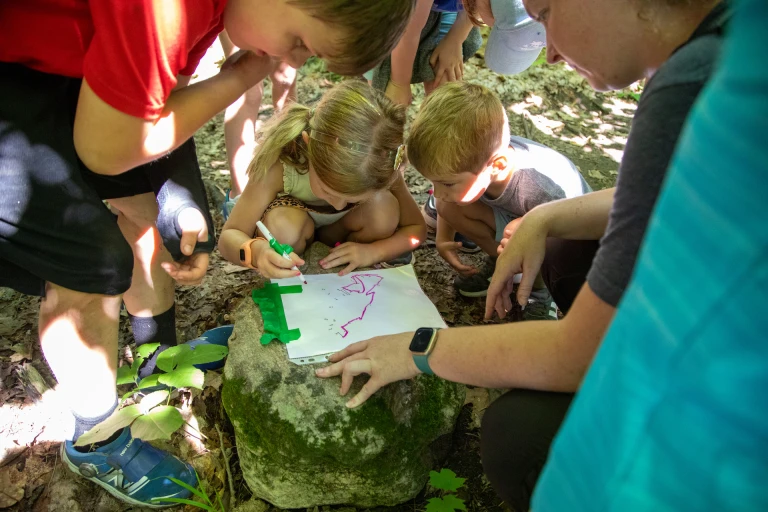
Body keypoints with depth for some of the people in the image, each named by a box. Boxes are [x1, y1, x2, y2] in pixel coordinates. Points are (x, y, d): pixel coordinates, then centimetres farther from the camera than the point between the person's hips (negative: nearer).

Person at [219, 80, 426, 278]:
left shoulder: (382, 168, -31)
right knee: (283, 227, -36)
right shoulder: (281, 164, -36)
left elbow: (416, 228, -16)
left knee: (385, 208, -29)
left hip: (339, 227, 1)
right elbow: (229, 236, -31)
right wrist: (255, 250, -55)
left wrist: (372, 251, -35)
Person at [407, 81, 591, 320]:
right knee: (448, 208, -17)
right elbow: (445, 200, -3)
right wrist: (443, 238, -13)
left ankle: (540, 288, -5)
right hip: (515, 217, 5)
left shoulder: (544, 190, -44)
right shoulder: (472, 158, -26)